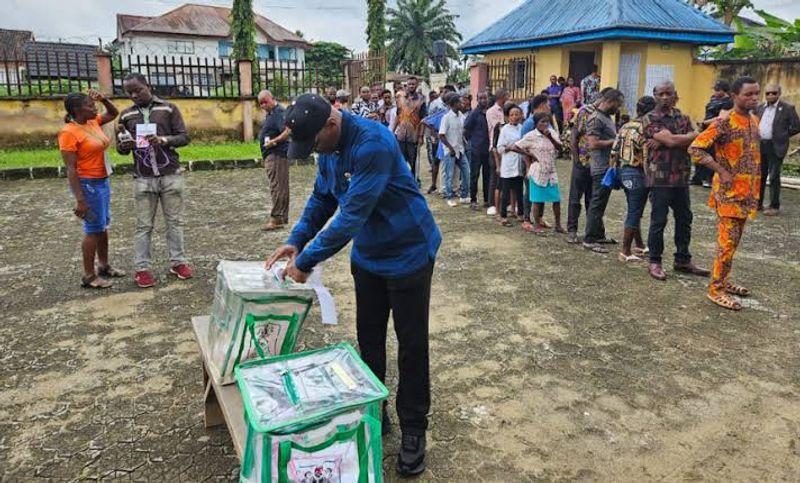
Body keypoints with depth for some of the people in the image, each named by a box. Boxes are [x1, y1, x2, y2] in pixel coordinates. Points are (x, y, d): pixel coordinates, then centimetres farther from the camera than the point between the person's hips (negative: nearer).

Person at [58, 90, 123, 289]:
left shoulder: (93, 122, 5)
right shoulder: (69, 132, -17)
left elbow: (113, 113, 22)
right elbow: (71, 169, -19)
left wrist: (103, 99, 1)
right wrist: (80, 200, -22)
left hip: (103, 182, 8)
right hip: (88, 185, -8)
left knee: (103, 225, 15)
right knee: (94, 229, -2)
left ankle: (104, 266, 29)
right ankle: (89, 276, 8)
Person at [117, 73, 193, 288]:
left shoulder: (169, 108, 2)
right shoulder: (126, 115, 9)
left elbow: (184, 137, -2)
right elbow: (120, 148, 11)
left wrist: (164, 140, -21)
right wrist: (124, 146, -14)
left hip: (171, 176, -1)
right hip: (143, 179, 1)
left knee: (174, 221, 6)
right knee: (143, 225, 3)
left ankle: (178, 262, 16)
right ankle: (141, 269, 9)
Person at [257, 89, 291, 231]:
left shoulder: (279, 112, -13)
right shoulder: (270, 113, 19)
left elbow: (288, 131, -26)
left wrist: (274, 141, -24)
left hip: (277, 155, -11)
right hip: (270, 155, 11)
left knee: (277, 187, -11)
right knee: (279, 187, 14)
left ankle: (276, 218, -10)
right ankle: (282, 218, 22)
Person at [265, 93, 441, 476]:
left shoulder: (373, 143, -30)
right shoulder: (329, 147, -2)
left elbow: (352, 215, -32)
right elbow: (321, 198, 9)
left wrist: (306, 261, -26)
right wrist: (296, 241, -5)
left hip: (408, 254, -7)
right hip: (367, 255, 8)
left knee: (411, 345, 4)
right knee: (369, 340, 15)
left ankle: (413, 431, 19)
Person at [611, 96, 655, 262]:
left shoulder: (625, 126, 8)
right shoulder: (646, 129, -16)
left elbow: (614, 151, 8)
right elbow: (647, 157, -19)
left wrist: (615, 169, 17)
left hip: (623, 171, 8)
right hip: (638, 173, -8)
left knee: (634, 211, 19)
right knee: (634, 213, -1)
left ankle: (639, 245, 31)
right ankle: (626, 252, 3)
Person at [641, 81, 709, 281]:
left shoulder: (682, 118, 13)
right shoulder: (650, 118, -4)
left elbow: (694, 142, -3)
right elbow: (670, 140, -17)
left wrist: (664, 142, -13)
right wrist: (690, 136, -2)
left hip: (681, 177, 6)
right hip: (659, 177, -6)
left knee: (684, 219, 12)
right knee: (658, 221, -1)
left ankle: (683, 260, 25)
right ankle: (655, 262, 11)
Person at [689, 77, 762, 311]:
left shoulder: (754, 120, 11)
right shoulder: (724, 123, -15)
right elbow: (695, 149, -21)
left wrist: (755, 187, 14)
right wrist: (722, 172, -19)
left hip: (746, 191, 8)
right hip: (729, 191, -8)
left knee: (733, 240, 15)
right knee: (728, 242, -6)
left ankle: (723, 280, 27)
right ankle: (716, 289, 3)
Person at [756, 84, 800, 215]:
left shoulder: (787, 108, -4)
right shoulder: (760, 107, 10)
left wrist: (781, 136, -3)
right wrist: (756, 135, 7)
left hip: (775, 147, -5)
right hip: (760, 145, 5)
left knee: (774, 176, -2)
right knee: (759, 175, 11)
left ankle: (774, 206, 5)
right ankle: (758, 203, 21)